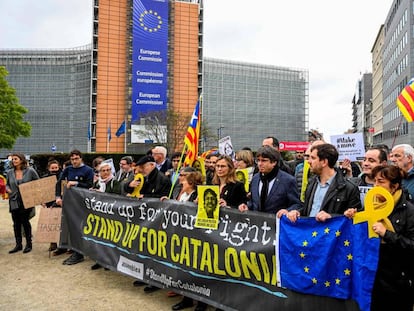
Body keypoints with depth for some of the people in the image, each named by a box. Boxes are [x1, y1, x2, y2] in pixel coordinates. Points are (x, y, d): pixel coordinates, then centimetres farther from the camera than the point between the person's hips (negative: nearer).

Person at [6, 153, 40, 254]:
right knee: (16, 223, 7)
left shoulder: (30, 171, -4)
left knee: (25, 221, 0)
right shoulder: (10, 172, 6)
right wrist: (8, 189, -2)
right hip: (14, 201, 4)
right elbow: (7, 184, 19)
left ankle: (29, 244, 14)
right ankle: (18, 244, 19)